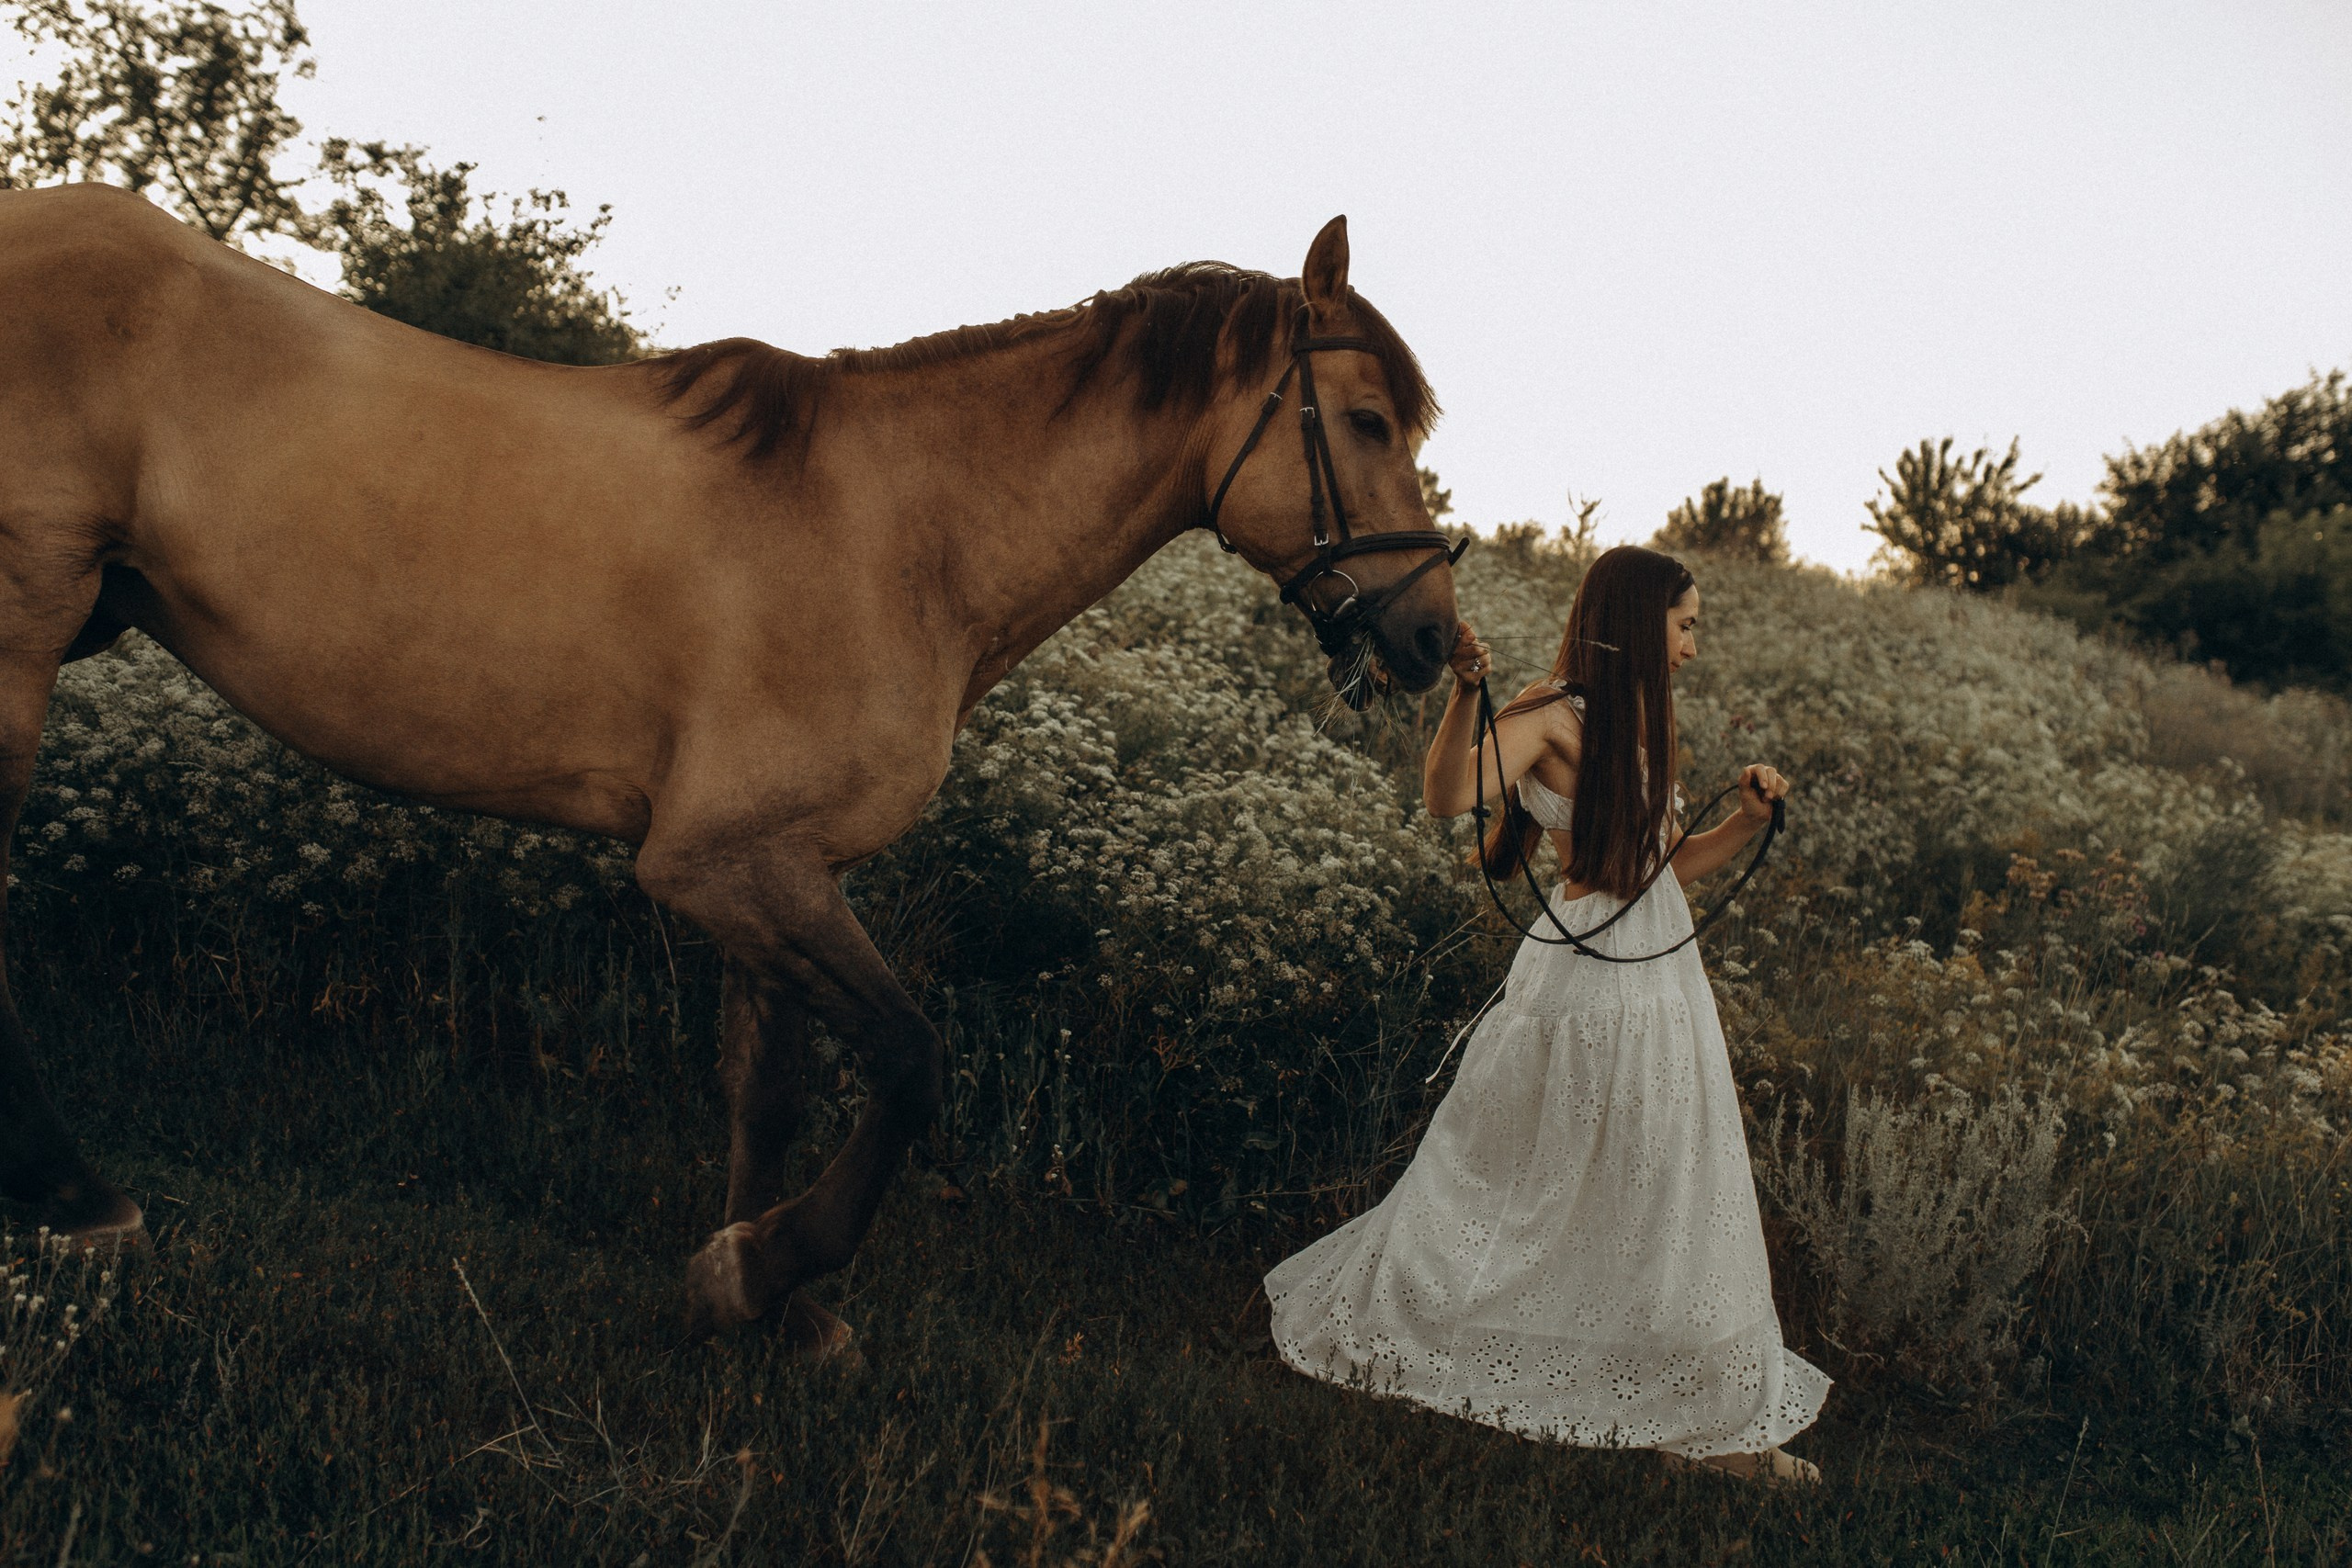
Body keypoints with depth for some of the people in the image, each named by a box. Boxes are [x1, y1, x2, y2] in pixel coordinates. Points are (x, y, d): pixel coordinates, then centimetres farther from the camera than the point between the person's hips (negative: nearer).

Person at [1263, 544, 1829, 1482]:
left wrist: (1748, 821, 6)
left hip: (1663, 979, 8)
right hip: (1585, 981, -8)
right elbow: (1447, 797, -29)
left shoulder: (1642, 722, 13)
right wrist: (1465, 695, -43)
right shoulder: (1556, 715, -13)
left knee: (1674, 1200, 14)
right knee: (1516, 1177, 3)